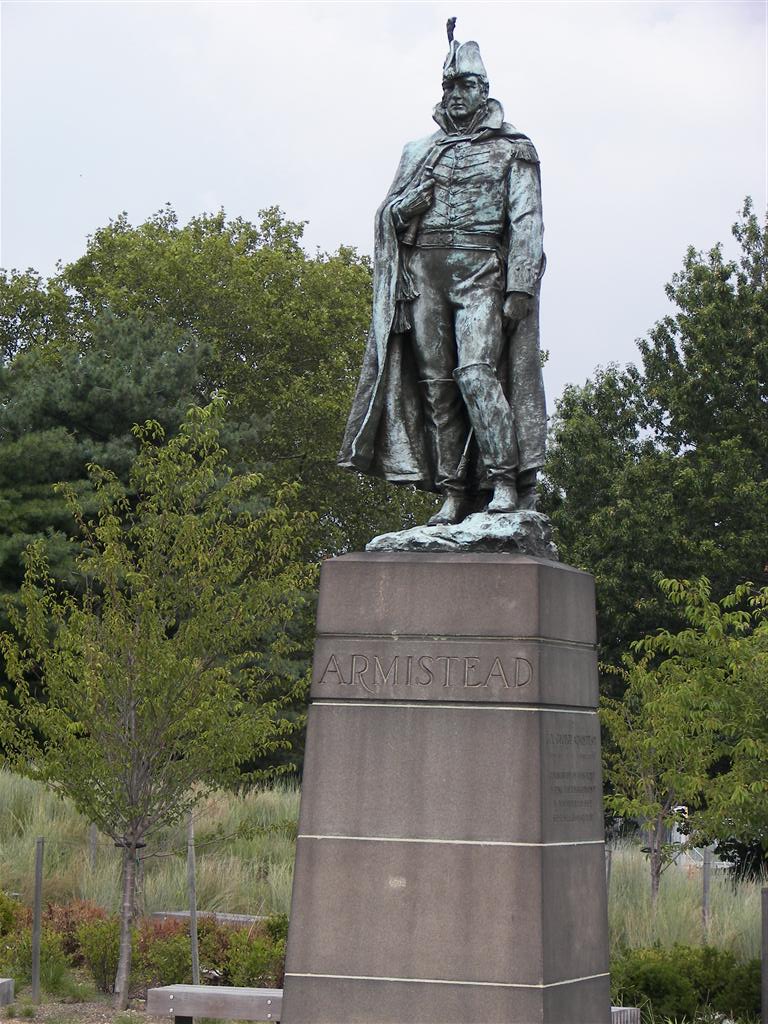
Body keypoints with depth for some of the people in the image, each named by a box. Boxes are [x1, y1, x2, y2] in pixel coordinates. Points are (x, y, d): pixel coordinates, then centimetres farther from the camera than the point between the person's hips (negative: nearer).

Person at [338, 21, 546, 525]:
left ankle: (505, 482, -18)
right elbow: (388, 215, 20)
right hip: (424, 274, 4)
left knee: (475, 371, -20)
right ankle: (453, 493, 0)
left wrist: (520, 288, -10)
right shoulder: (420, 152, 21)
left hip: (480, 274, -4)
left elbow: (526, 223, 1)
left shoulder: (512, 151, 10)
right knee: (436, 381, -2)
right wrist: (413, 198, -3)